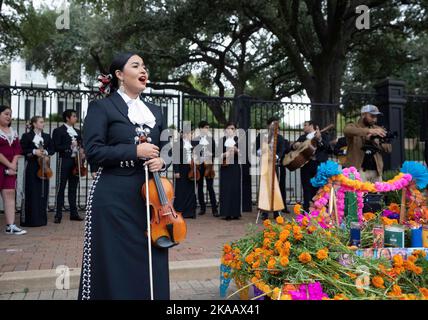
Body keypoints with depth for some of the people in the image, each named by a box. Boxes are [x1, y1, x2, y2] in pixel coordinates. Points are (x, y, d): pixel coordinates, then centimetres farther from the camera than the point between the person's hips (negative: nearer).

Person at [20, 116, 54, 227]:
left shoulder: (47, 136, 12)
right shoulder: (26, 136, 1)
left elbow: (52, 149, 11)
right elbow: (22, 150, -3)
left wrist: (46, 152, -8)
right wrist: (33, 151, -15)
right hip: (31, 167, -4)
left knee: (43, 192, 4)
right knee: (31, 193, -2)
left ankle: (42, 218, 12)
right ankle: (29, 219, 4)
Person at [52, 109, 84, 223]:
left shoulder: (77, 131, 18)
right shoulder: (58, 131, 0)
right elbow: (56, 147, -8)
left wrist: (81, 151, 1)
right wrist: (69, 146, -17)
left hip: (76, 161, 5)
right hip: (65, 161, -5)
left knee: (73, 188, 9)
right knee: (61, 187, -3)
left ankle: (74, 213, 14)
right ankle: (58, 215, 0)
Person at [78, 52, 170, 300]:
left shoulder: (155, 111, 16)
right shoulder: (102, 107, 0)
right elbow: (93, 151, -9)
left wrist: (161, 161, -4)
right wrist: (135, 151, -15)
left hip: (149, 195, 5)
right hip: (114, 196, -4)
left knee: (150, 260, 7)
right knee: (115, 262, 2)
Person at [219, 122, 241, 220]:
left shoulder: (238, 140, 5)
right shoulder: (223, 140, 7)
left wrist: (236, 150, -19)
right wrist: (225, 154, -15)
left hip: (235, 167, 0)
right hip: (225, 167, 0)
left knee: (235, 188, -1)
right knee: (225, 189, -2)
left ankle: (235, 213, 6)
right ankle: (226, 213, 3)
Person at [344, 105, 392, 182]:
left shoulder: (378, 129, 14)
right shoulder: (352, 126, 2)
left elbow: (389, 148, 8)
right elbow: (347, 130, -24)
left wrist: (378, 144, -15)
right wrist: (369, 130, -37)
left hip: (376, 171, 5)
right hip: (358, 170, -4)